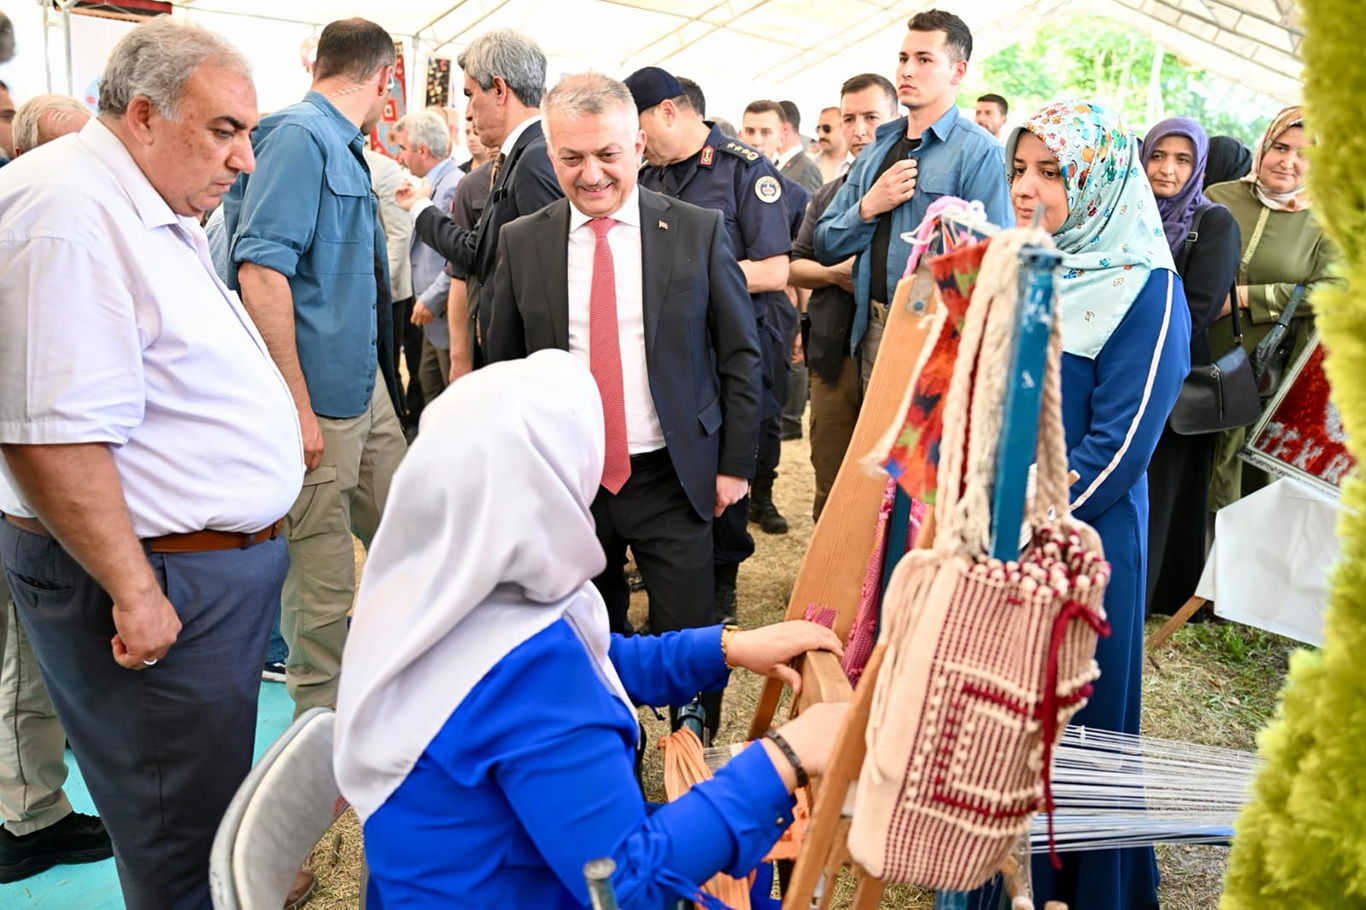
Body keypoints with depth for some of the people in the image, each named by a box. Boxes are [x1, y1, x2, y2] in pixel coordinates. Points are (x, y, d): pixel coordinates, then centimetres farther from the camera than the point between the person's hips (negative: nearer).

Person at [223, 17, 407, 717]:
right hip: (320, 397, -9)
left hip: (366, 383, 9)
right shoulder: (300, 135, -14)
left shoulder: (344, 148, 14)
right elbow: (261, 271, -22)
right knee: (322, 582, 4)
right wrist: (296, 406, -23)